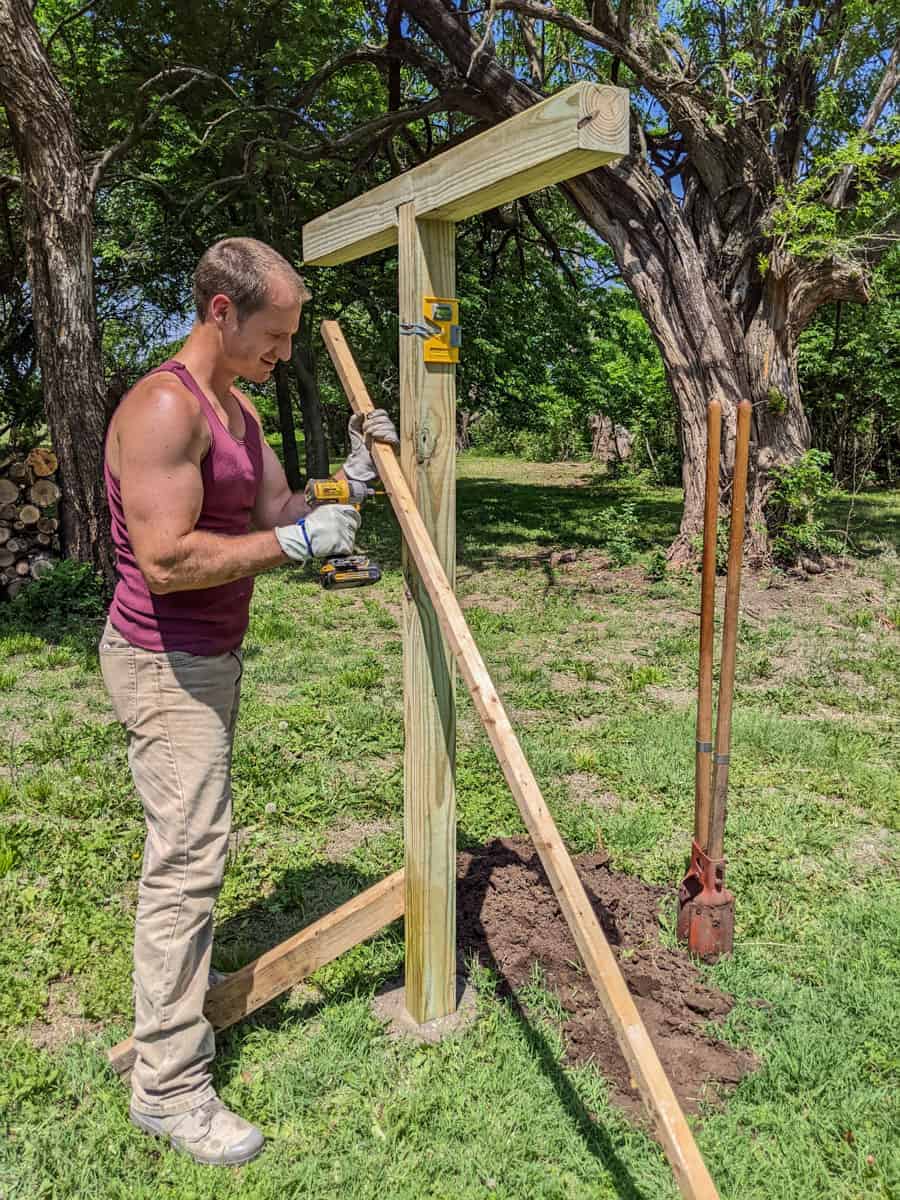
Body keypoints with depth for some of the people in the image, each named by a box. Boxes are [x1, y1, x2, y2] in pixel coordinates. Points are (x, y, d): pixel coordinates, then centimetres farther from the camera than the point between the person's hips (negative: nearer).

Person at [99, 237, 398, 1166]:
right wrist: (295, 543, -22)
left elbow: (276, 513, 12)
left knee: (192, 844, 21)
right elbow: (166, 559, -28)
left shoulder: (236, 408, 11)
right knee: (188, 854, -5)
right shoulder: (164, 406, -20)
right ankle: (168, 1085, 8)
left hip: (209, 657, 10)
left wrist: (350, 474, -2)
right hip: (164, 665, -10)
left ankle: (177, 983, 41)